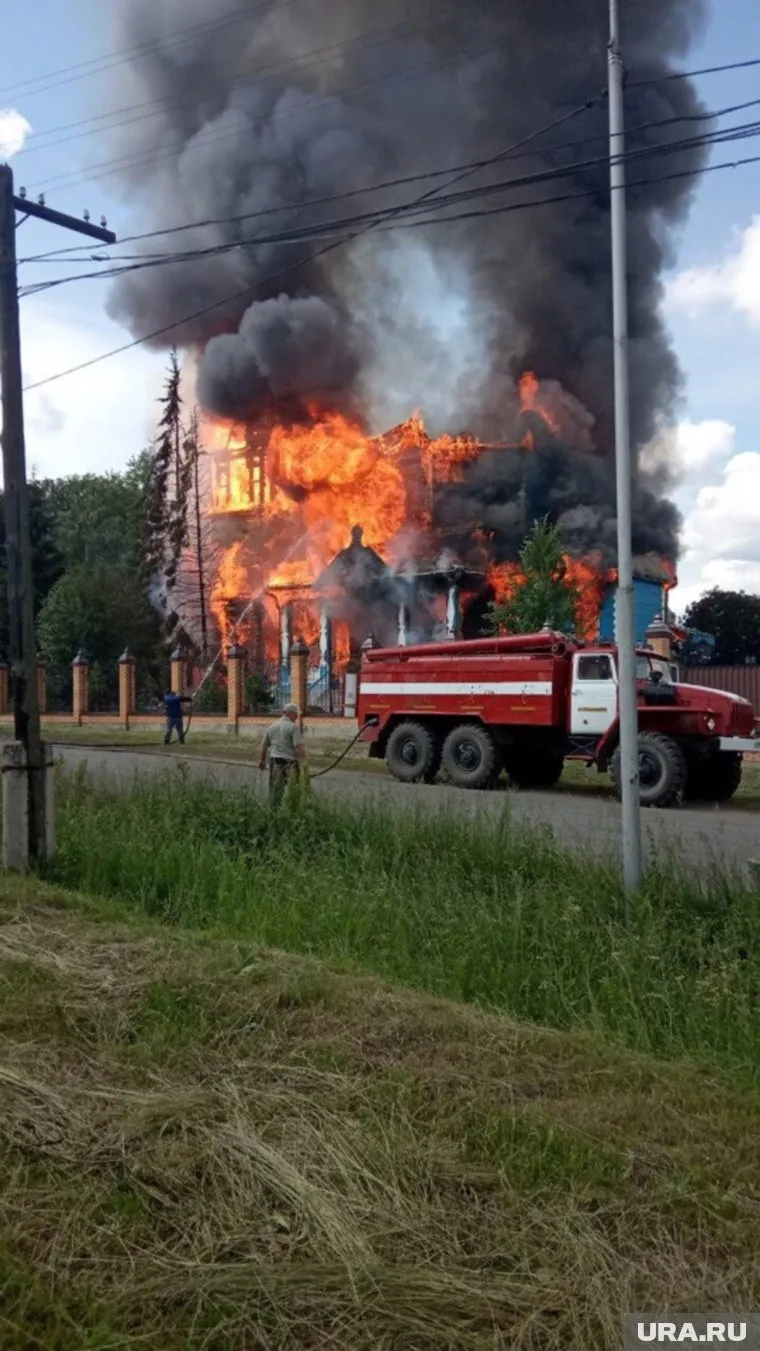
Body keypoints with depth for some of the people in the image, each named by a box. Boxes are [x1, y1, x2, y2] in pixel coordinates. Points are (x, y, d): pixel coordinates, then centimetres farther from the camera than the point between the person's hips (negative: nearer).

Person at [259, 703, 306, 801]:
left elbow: (264, 745, 22)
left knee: (274, 790, 10)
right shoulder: (294, 727, -6)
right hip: (289, 761, -6)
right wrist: (304, 762, -13)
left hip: (274, 760, 6)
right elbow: (299, 747, -15)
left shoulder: (272, 727, 15)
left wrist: (262, 760, 35)